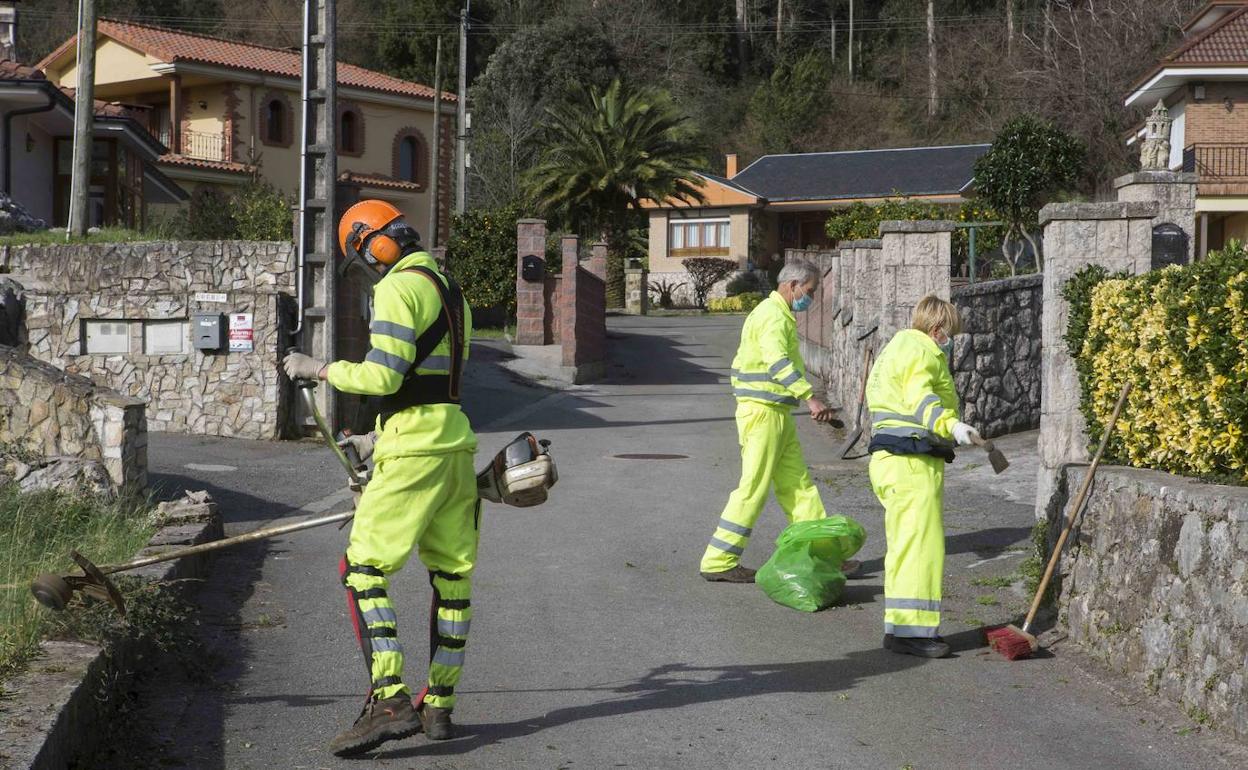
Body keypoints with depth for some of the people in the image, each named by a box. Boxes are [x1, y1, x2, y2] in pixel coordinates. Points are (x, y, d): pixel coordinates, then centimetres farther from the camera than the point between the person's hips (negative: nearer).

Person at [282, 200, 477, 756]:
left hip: (414, 450, -9)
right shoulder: (451, 292, 20)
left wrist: (318, 369, -3)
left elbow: (383, 376, -17)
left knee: (363, 570, -7)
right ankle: (439, 705, 18)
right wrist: (381, 440, 31)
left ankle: (391, 702, -16)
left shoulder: (399, 288, -9)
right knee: (452, 575, 11)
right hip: (456, 443, 9)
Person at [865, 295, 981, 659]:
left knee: (905, 544, 16)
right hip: (912, 462, -11)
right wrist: (951, 424, -40)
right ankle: (910, 628, -16)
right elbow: (919, 397, -25)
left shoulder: (896, 347, 27)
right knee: (921, 542, -13)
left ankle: (901, 627, 22)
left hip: (888, 456, 11)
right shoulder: (921, 350, -7)